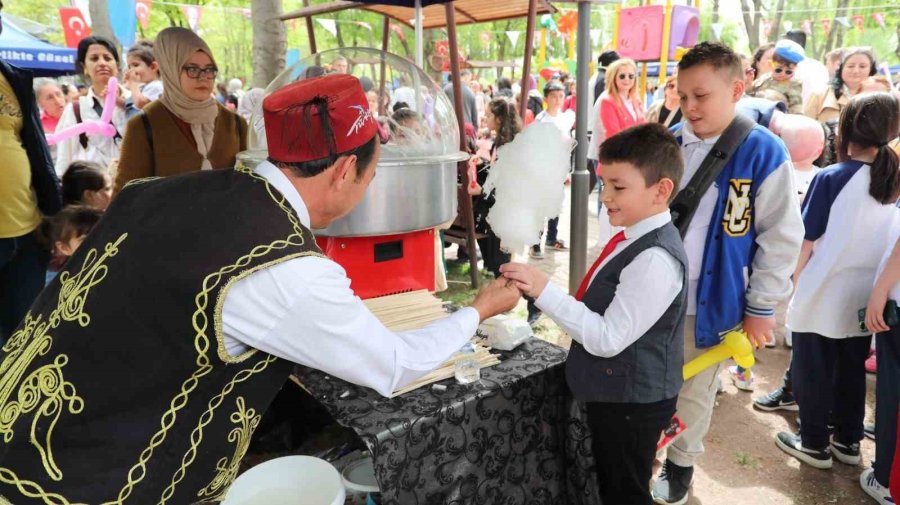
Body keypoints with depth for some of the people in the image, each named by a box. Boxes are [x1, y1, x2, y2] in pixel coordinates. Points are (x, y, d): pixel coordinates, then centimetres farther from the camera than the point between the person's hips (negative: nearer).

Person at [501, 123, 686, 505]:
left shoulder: (655, 259, -28)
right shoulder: (633, 238, 3)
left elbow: (608, 338, -28)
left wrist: (545, 291, -30)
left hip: (630, 402, -9)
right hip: (616, 393, 9)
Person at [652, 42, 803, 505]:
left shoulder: (764, 153, -13)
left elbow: (781, 237, -8)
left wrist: (762, 307, -5)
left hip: (709, 301, -3)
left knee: (694, 390, 16)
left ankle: (680, 463, 38)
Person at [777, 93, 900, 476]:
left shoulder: (831, 178, -15)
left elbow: (805, 241, -11)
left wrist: (797, 281, 3)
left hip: (823, 296, -6)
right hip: (865, 298, 6)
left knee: (813, 372, 8)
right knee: (852, 372, 17)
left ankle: (814, 443, 18)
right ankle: (848, 441, 29)